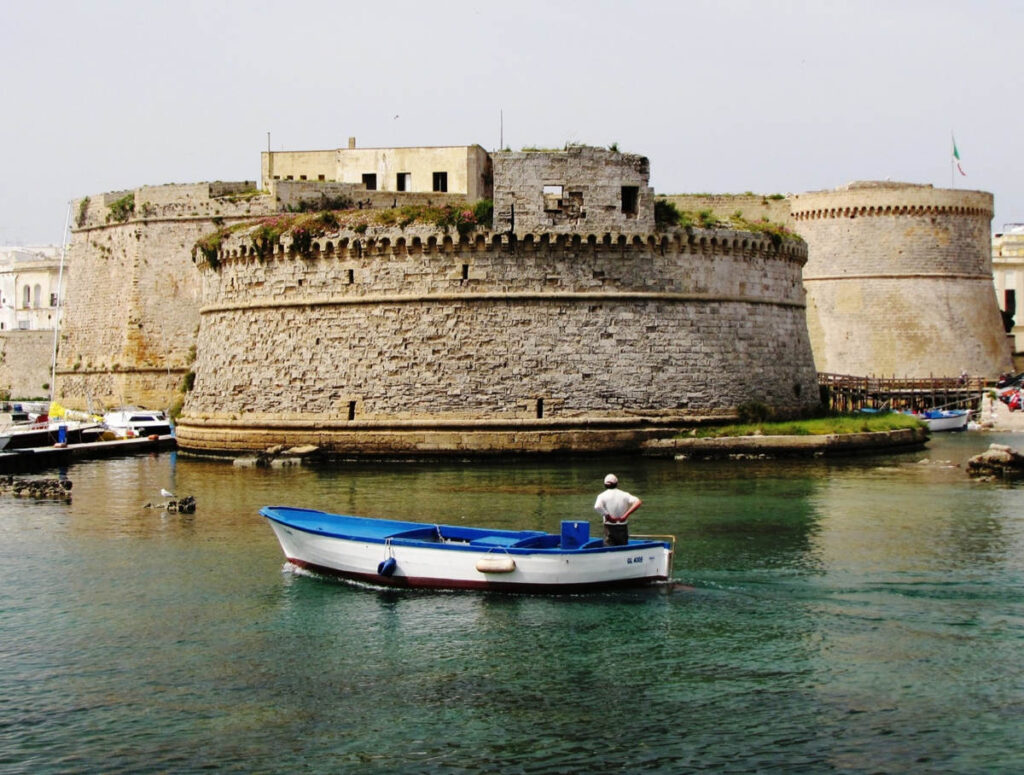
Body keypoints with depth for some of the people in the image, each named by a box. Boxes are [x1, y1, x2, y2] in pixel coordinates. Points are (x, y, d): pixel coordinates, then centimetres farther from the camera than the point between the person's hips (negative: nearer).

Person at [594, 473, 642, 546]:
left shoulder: (602, 496, -3)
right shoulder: (624, 494, 2)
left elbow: (597, 507, -24)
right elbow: (638, 502, -10)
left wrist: (608, 517, -15)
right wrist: (626, 515, -12)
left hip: (609, 528, -2)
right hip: (623, 528, 2)